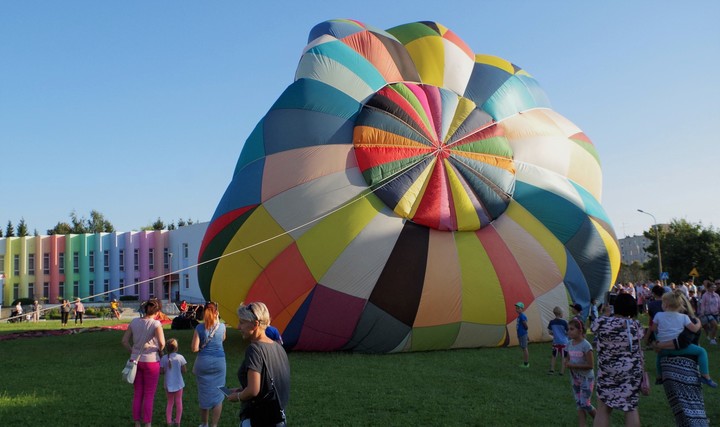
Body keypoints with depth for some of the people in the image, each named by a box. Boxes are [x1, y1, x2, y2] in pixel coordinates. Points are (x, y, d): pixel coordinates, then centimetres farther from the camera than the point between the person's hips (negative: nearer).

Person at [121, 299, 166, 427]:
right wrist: (159, 350, -4)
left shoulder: (134, 322, 1)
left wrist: (134, 352, 13)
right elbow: (162, 342, -25)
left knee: (137, 394, 14)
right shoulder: (156, 324, -13)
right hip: (151, 361, -4)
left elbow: (124, 341, 4)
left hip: (136, 361, 4)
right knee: (149, 395, 7)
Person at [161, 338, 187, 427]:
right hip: (178, 384, -1)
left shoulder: (164, 358, -9)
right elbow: (184, 371, -8)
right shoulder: (180, 357, -11)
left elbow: (161, 371, -8)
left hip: (168, 384, 1)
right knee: (178, 402, 12)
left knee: (170, 402, 16)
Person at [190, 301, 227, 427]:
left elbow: (194, 348, -11)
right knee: (217, 395, 7)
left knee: (204, 394, 14)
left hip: (203, 362, 0)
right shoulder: (222, 326, -1)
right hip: (218, 362, 0)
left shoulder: (199, 327, -6)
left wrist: (202, 347, 9)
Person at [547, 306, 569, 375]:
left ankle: (552, 370, 13)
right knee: (563, 357, 7)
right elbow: (568, 332, -10)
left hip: (555, 342, 3)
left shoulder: (551, 322, -4)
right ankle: (562, 371, 10)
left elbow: (549, 332, 2)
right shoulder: (564, 322, -14)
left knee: (554, 356, 15)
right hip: (563, 342, -3)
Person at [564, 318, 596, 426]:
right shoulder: (570, 344, 1)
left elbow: (590, 365, -20)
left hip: (586, 378, -6)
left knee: (585, 404, -4)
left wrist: (573, 365, -23)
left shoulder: (586, 345, -19)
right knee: (579, 405, 9)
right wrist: (565, 361, -10)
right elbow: (568, 358, 14)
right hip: (574, 378, 6)